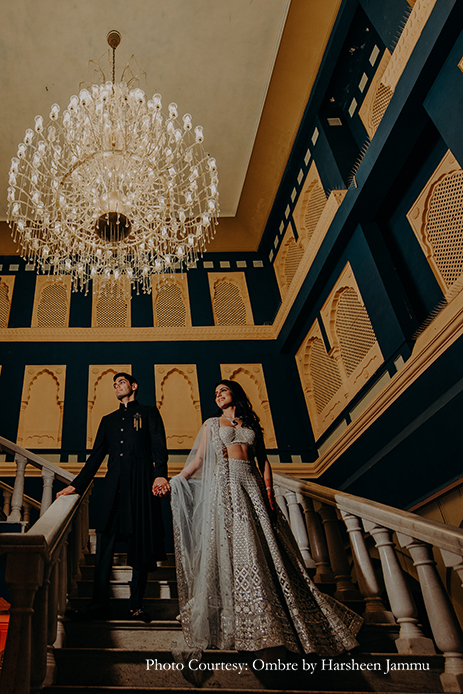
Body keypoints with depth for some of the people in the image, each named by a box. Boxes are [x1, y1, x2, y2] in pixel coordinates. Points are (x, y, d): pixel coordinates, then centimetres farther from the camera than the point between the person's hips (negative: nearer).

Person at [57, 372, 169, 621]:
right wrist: (76, 485, 14)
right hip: (114, 484, 4)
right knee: (104, 545, -2)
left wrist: (160, 474, -17)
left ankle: (136, 605, 6)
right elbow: (96, 456, 22)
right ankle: (99, 604, 4)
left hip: (141, 482, -3)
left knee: (140, 543, -2)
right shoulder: (108, 420, 25)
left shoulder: (149, 413, 13)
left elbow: (159, 447, -1)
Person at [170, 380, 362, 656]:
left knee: (264, 547, -2)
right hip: (224, 483, -2)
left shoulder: (252, 424, 18)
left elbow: (264, 460, 12)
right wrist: (175, 479, -4)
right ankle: (247, 625, -5)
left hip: (251, 484, 2)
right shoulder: (212, 424, 14)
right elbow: (197, 459, 9)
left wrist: (269, 491, 0)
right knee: (235, 545, -9)